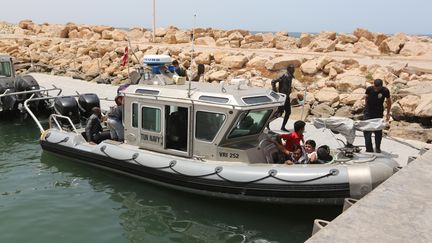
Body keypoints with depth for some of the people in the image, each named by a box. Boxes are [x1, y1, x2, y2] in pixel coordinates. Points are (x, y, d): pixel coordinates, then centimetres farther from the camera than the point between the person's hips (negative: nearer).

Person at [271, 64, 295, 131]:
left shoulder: (290, 77, 11)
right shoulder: (285, 76, -16)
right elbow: (273, 81, -21)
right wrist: (275, 91, -19)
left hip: (287, 97, 9)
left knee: (288, 112, 8)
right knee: (279, 113, -7)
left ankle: (283, 127, 16)